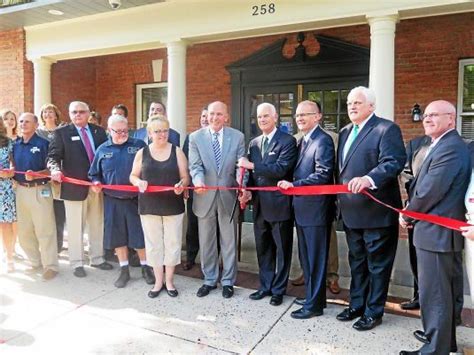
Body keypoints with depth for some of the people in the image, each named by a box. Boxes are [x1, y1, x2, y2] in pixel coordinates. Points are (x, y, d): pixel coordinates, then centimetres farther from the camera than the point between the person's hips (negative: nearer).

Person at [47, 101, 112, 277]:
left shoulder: (99, 131, 10)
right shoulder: (61, 132, 0)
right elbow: (53, 156, -8)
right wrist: (55, 169, -29)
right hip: (74, 186, -3)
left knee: (97, 225, 14)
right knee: (75, 227, 6)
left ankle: (97, 258, 29)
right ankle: (77, 263, 19)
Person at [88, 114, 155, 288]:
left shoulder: (139, 145, -2)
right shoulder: (102, 149, 5)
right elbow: (94, 174, 12)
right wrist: (96, 183, -8)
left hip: (136, 199, -2)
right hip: (113, 201, 2)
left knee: (140, 234, 4)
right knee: (117, 236, 9)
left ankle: (145, 268, 23)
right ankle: (124, 270, 25)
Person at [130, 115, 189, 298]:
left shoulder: (177, 152, 0)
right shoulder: (142, 153, 3)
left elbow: (185, 177, 0)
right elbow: (133, 175, 8)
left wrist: (181, 185, -22)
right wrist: (138, 182, -14)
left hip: (173, 205, -1)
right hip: (149, 206, 1)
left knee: (172, 243, 7)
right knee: (153, 243, 9)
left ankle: (169, 280, 24)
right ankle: (158, 281, 24)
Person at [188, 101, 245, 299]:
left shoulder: (237, 137, 1)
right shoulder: (195, 137, 0)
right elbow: (195, 165, -8)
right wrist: (198, 181, -30)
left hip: (228, 196, 0)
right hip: (205, 196, 1)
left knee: (229, 241, 10)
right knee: (206, 242, 13)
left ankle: (228, 281, 26)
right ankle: (209, 280, 31)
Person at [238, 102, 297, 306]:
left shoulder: (287, 141, -9)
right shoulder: (254, 143, 12)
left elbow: (281, 168, -22)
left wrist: (252, 165, -18)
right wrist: (248, 190, -2)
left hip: (279, 204, -6)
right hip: (259, 204, 7)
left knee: (281, 249, 8)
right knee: (263, 248, 16)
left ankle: (278, 289, 21)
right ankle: (265, 286, 30)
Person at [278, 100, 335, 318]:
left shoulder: (323, 140, -13)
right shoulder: (302, 141, 16)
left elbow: (322, 175, -22)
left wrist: (293, 185, -25)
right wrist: (291, 185, 3)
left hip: (315, 209, -9)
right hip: (302, 208, 9)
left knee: (315, 259, 3)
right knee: (306, 258, 18)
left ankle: (314, 304, 15)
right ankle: (313, 297, 33)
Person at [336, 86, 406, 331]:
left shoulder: (387, 129, -11)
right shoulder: (345, 132, 14)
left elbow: (394, 162, -23)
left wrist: (368, 179, -38)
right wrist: (340, 200, 11)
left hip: (377, 211, -8)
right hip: (351, 211, 8)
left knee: (377, 263, 7)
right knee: (356, 261, 20)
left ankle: (373, 312, 21)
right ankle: (357, 305, 35)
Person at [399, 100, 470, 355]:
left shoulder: (451, 147, -18)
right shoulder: (442, 145, 15)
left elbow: (430, 191, -22)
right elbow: (422, 184, 17)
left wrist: (406, 216, -8)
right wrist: (410, 210, 4)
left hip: (436, 232, -11)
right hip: (435, 230, 11)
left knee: (434, 295, 0)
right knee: (441, 293, 21)